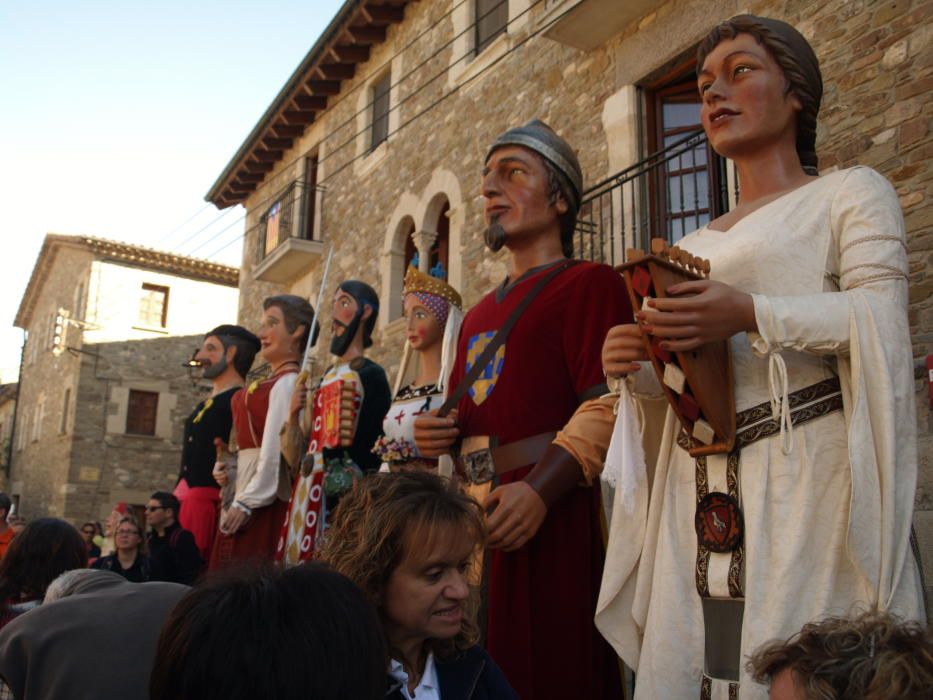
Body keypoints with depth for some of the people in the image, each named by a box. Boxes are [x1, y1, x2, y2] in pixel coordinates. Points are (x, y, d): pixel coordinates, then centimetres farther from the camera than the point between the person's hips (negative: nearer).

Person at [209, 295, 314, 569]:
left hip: (263, 503, -9)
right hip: (244, 497, 9)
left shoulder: (288, 382, -11)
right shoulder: (273, 382, 18)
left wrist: (248, 502, -18)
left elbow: (275, 447, -18)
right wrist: (227, 465, 2)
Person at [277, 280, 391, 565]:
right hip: (308, 494, 7)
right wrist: (293, 414, 1)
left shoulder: (370, 375, -3)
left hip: (343, 495, -7)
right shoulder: (326, 376, 17)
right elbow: (295, 459, 16)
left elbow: (373, 448, -10)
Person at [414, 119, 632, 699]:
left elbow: (609, 408, -15)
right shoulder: (479, 316, 21)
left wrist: (540, 491, -25)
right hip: (476, 518, 8)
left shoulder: (589, 283, -3)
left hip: (553, 514, -7)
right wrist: (436, 433, 8)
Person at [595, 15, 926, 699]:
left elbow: (883, 315, -8)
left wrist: (753, 316, -21)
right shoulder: (694, 244, 23)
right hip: (699, 484, 6)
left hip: (807, 464, -5)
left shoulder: (850, 191, 7)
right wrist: (637, 367, 1)